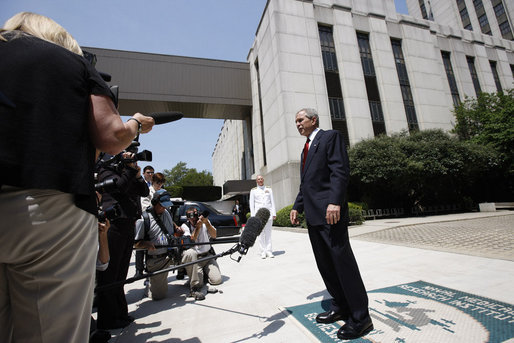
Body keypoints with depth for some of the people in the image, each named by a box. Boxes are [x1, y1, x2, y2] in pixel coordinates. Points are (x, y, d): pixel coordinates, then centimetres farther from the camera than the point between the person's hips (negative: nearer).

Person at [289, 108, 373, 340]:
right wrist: (297, 207, 16)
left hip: (330, 211, -9)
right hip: (313, 215, 9)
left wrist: (335, 201, -25)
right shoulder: (306, 148, 24)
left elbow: (340, 170, -14)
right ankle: (340, 307, 28)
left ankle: (360, 317, 12)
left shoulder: (330, 137, 0)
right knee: (324, 263, 13)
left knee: (343, 261, -3)